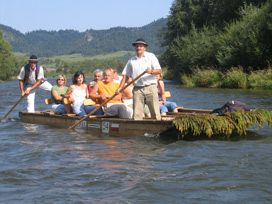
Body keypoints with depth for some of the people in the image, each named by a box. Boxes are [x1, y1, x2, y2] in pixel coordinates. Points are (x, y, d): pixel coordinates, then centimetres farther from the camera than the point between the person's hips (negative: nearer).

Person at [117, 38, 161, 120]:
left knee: (155, 112, -6)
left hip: (150, 88, -2)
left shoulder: (151, 56, 8)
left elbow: (159, 70, 0)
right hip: (137, 89, 2)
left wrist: (151, 71, -20)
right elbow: (126, 75, 16)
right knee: (136, 114, -4)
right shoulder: (131, 60, 16)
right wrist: (120, 88, 5)